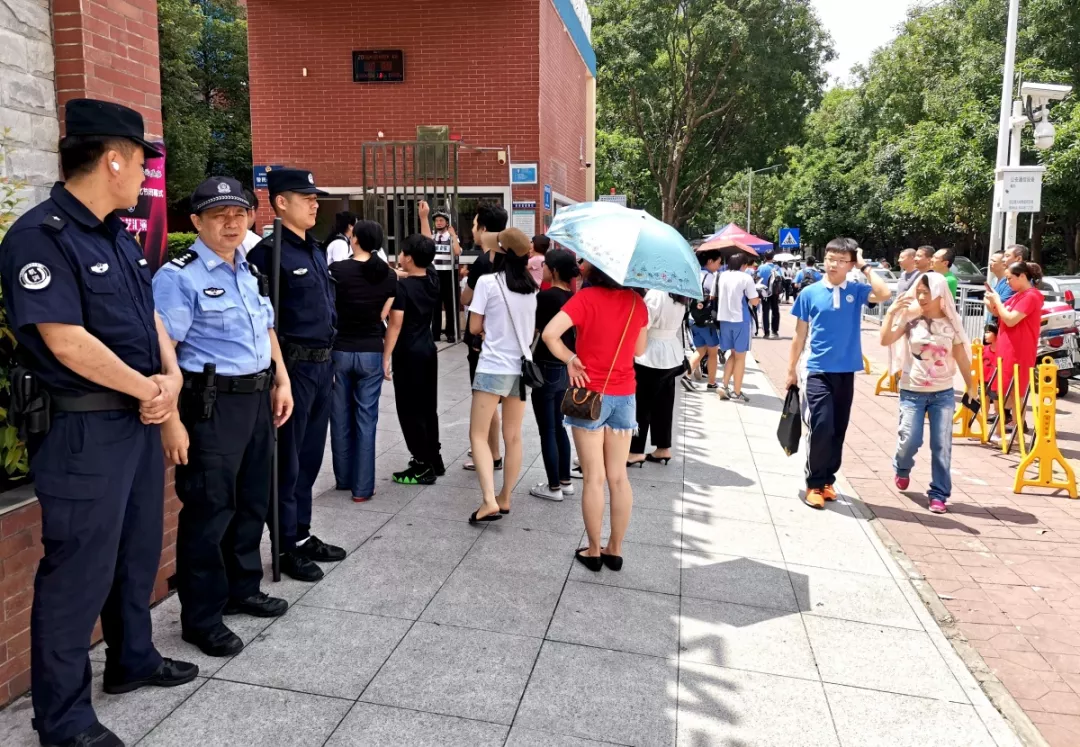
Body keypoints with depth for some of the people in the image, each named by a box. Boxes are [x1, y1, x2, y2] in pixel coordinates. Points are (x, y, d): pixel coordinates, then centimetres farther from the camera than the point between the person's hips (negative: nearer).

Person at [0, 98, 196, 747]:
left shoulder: (120, 237, 12)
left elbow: (150, 315, 14)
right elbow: (66, 341, -22)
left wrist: (172, 379, -4)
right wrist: (148, 389, -12)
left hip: (142, 420, 9)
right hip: (82, 429, -9)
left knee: (139, 551, 20)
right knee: (79, 571, 2)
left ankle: (133, 660, 40)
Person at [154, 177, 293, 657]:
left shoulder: (250, 271, 13)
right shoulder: (179, 276, -12)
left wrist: (281, 382, 14)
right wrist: (171, 420, -22)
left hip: (258, 398, 8)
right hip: (212, 403, -8)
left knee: (252, 501, 18)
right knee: (209, 510, 1)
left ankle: (242, 589, 36)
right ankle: (201, 618, 16)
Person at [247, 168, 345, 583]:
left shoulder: (315, 250, 14)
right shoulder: (269, 252, -12)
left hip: (322, 364, 9)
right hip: (294, 366, -8)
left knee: (310, 455, 16)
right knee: (287, 460, 3)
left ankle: (303, 535, 29)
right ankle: (288, 546, 15)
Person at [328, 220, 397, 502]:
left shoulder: (337, 269, -8)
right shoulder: (389, 274, -1)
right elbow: (384, 316, 2)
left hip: (340, 350, -1)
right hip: (372, 353, 1)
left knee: (341, 418, 12)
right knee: (366, 419, 5)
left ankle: (344, 479, 26)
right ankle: (363, 487, 8)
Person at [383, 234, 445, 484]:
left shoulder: (402, 286, -16)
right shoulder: (433, 280, 1)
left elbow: (395, 324, -19)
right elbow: (426, 256, 21)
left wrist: (386, 356, -16)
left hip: (408, 353, -8)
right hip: (428, 349, 8)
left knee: (410, 410, -1)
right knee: (428, 406, 16)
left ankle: (423, 467, 2)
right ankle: (434, 459, 23)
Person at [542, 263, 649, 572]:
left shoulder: (586, 297, -13)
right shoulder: (637, 302, 2)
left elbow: (549, 333, -24)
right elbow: (640, 349, 11)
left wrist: (570, 359, -10)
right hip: (624, 395, 4)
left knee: (594, 478, 4)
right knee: (618, 477, 11)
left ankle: (594, 552, 15)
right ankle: (615, 550, 21)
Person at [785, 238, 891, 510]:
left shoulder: (856, 291, 2)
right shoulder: (810, 293, -1)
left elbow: (884, 294, -19)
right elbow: (800, 335, 4)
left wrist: (864, 267, -10)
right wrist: (791, 370, 5)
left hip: (846, 372, 3)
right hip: (818, 371, -2)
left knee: (838, 430, 9)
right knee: (821, 427, -10)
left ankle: (827, 480, 23)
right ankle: (814, 484, 3)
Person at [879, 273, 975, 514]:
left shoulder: (952, 322, 1)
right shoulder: (911, 317, -4)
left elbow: (961, 357, 8)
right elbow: (886, 340, -14)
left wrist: (971, 386, 10)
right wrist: (891, 312, -22)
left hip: (943, 394, 1)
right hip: (912, 392, -1)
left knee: (941, 446, 1)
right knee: (910, 440, -6)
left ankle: (938, 494, 11)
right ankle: (901, 469, 27)